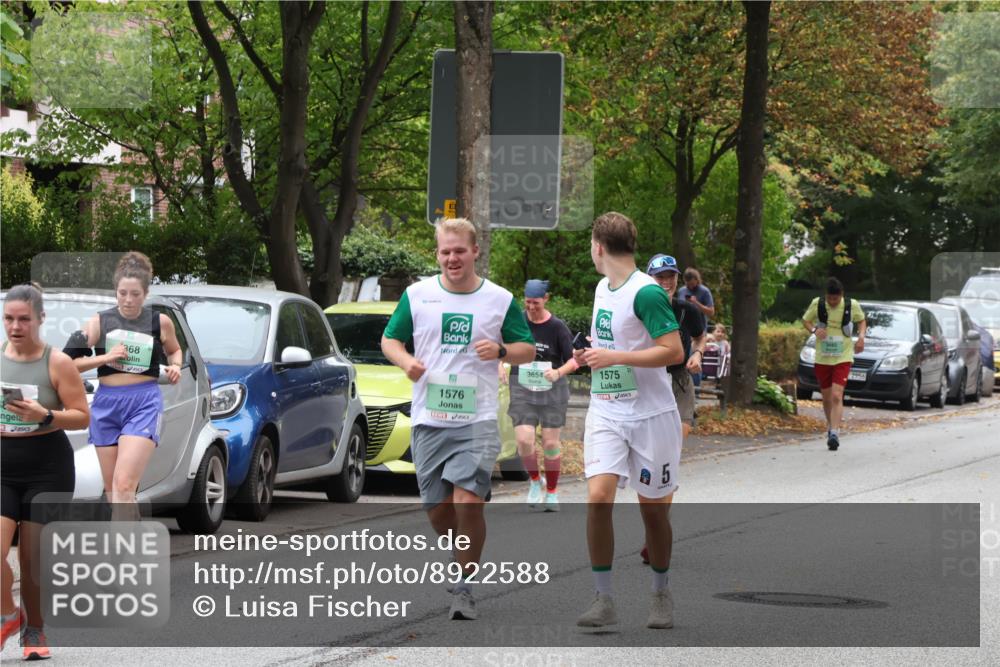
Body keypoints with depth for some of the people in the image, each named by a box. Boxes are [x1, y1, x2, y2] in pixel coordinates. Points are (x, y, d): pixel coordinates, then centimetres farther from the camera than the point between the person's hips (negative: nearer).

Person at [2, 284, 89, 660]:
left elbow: (82, 417, -7)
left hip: (47, 466, -2)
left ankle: (34, 632, 20)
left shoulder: (57, 363, -5)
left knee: (33, 558, 2)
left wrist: (44, 416, -22)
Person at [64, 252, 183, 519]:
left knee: (124, 485, -18)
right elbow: (71, 362, 2)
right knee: (112, 488, 9)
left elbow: (174, 350, 24)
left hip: (145, 402, -3)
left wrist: (175, 366, 2)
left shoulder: (160, 322, 4)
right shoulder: (100, 322, 4)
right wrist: (105, 357, -12)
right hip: (107, 404, 3)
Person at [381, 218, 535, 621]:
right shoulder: (417, 295, 5)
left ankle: (465, 587, -4)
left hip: (477, 419, -2)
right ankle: (463, 560, 33)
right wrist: (406, 361, -9)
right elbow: (389, 340, 13)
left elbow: (528, 350, 9)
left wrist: (501, 350, -13)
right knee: (437, 508, 5)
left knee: (468, 501, -16)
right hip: (429, 420, 2)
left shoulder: (501, 300, 3)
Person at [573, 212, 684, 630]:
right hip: (605, 413, 6)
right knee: (598, 496, -12)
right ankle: (604, 600, -10)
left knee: (653, 508, 4)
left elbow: (674, 351, -21)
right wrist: (593, 356, 9)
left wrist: (614, 357, -21)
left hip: (651, 415, -6)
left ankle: (661, 596, 23)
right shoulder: (602, 288, 11)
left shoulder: (646, 292, -15)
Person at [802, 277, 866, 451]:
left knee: (837, 396, -17)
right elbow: (805, 320, 8)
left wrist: (861, 336, -5)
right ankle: (831, 426, 35)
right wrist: (814, 329, -13)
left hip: (843, 358, -2)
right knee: (827, 398, 12)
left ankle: (834, 433, -22)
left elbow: (861, 320, 13)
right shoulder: (817, 304, -6)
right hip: (822, 358, 2)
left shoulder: (852, 305, -6)